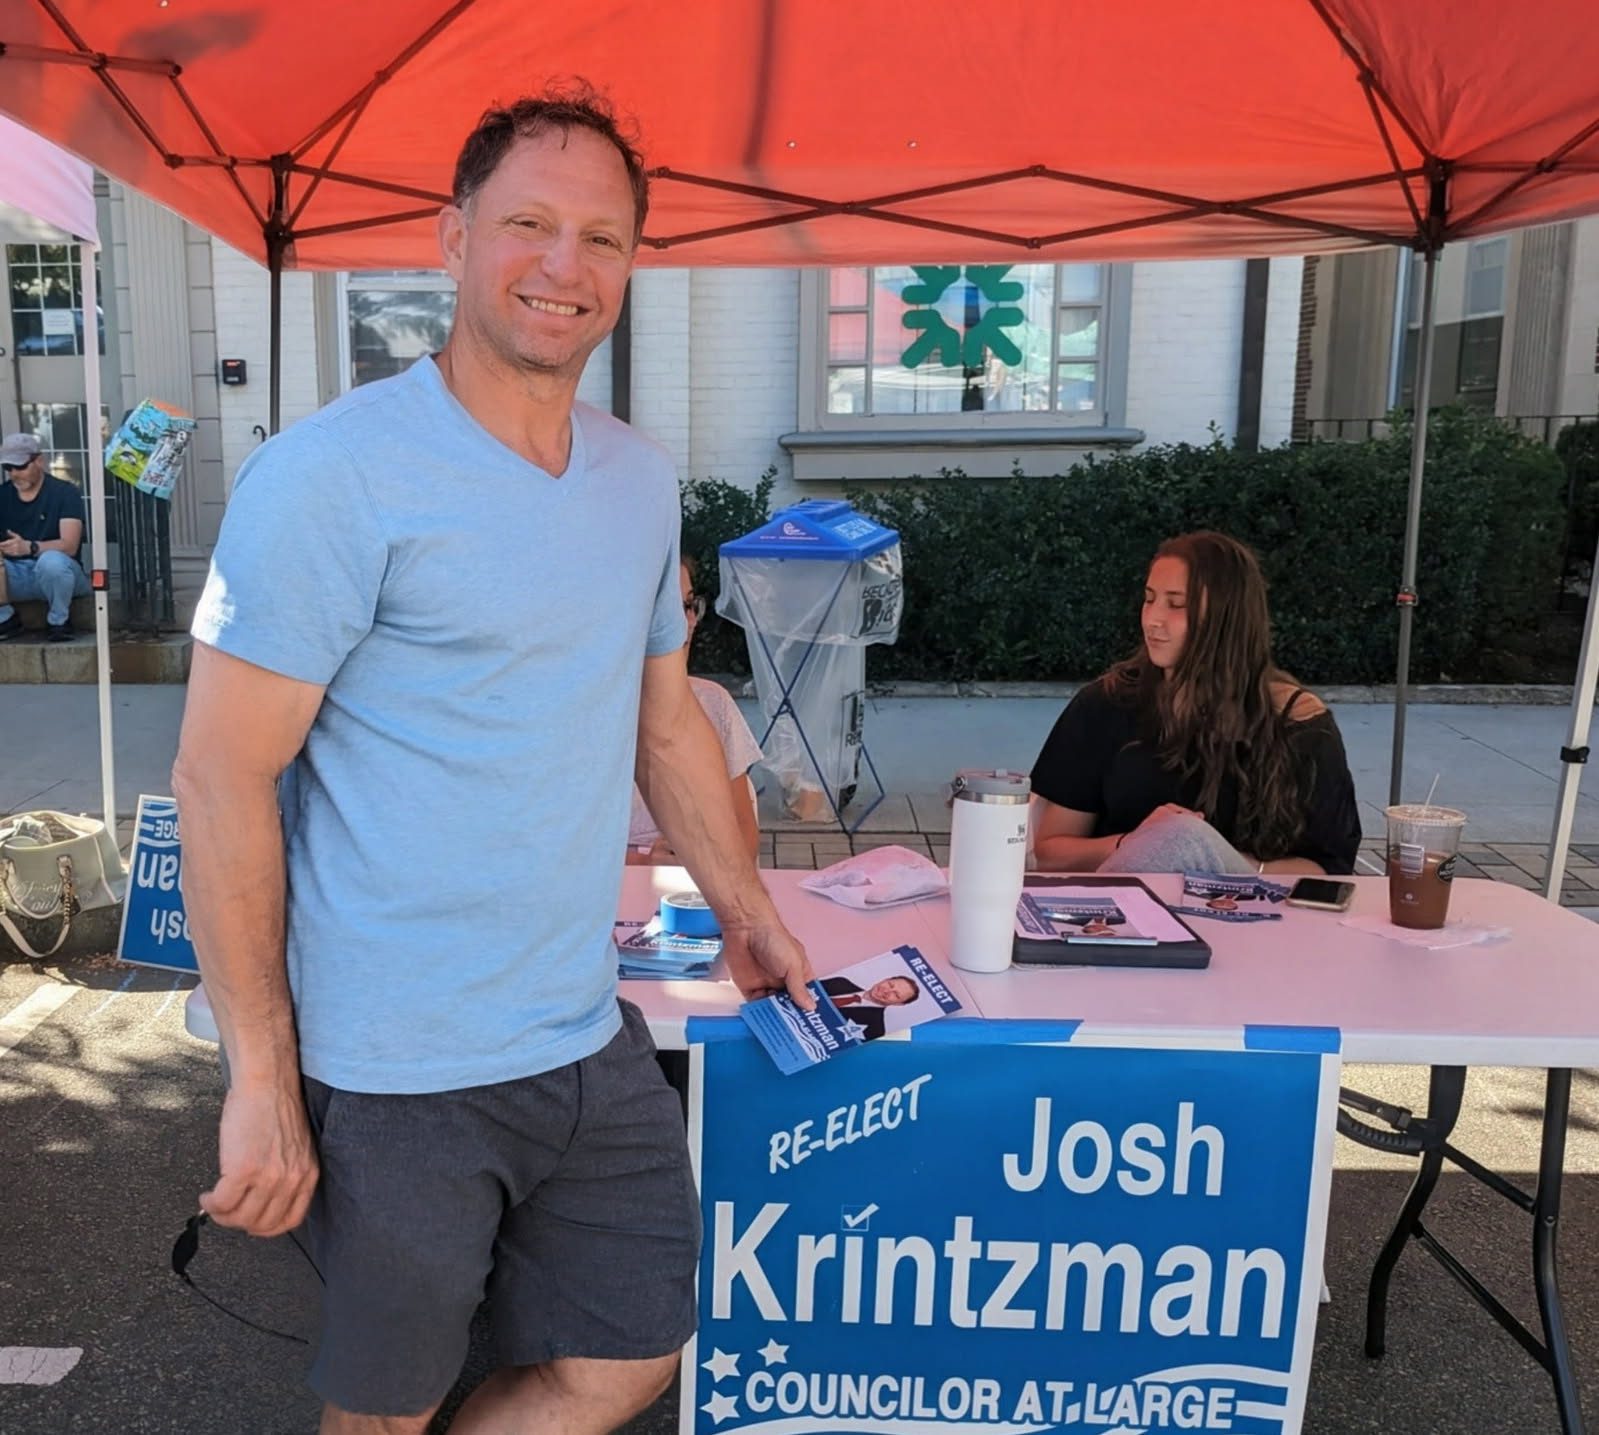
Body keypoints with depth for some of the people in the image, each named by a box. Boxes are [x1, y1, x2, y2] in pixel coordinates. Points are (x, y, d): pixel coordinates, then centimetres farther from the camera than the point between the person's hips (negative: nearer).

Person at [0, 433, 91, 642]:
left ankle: (59, 621, -10)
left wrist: (29, 547, -37)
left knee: (51, 560, -39)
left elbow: (69, 546, -18)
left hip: (57, 572, -3)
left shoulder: (65, 492, -6)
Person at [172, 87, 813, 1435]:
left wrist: (746, 908, 18)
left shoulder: (643, 477, 7)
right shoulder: (334, 474, -14)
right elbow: (222, 777, -15)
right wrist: (262, 1078, -15)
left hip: (590, 1044, 6)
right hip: (394, 1072, -6)